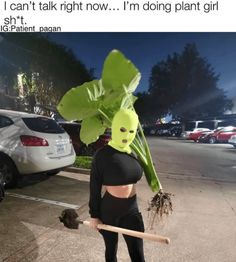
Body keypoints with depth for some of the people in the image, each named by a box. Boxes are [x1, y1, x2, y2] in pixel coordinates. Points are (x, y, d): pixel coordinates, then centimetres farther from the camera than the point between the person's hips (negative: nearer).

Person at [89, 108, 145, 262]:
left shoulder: (133, 154, 0)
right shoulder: (102, 155, -16)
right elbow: (95, 188, -11)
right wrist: (94, 215, -7)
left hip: (131, 210, 4)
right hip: (108, 211, -4)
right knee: (111, 249, 18)